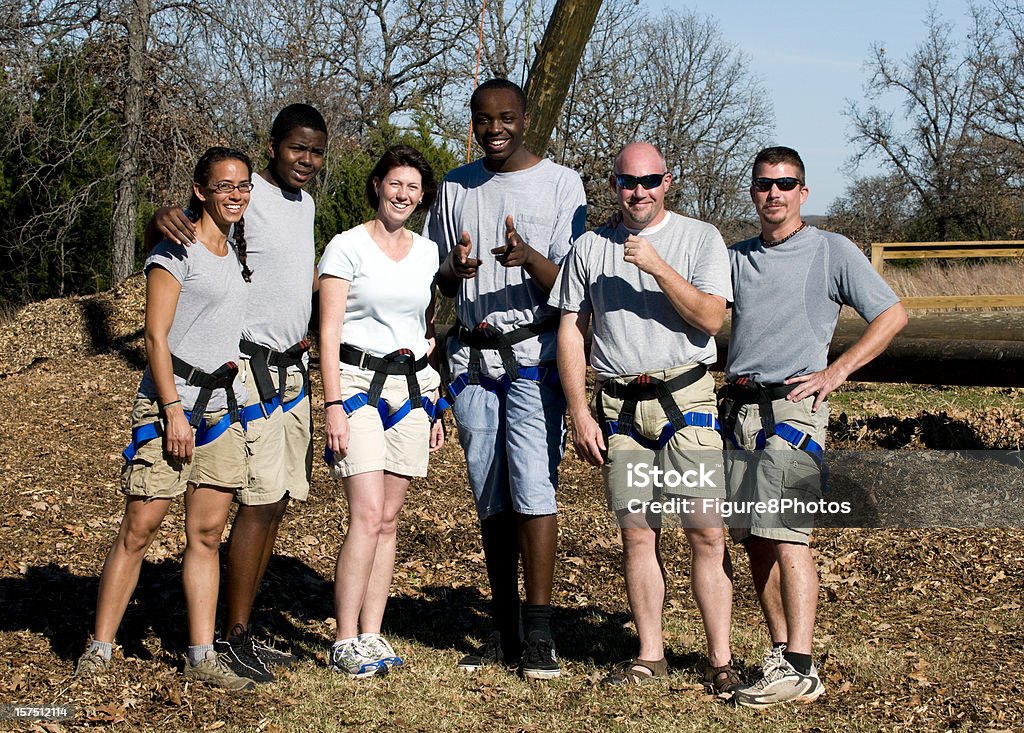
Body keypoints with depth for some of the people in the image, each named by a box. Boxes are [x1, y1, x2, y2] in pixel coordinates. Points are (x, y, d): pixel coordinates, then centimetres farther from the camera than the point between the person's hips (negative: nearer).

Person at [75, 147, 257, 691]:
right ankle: (98, 649, 1)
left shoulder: (238, 252, 16)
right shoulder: (177, 252, -5)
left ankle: (202, 657, 7)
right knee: (139, 528, -5)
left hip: (223, 406, 6)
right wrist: (174, 410, -15)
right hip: (170, 404, -6)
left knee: (207, 533, 4)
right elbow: (155, 337, -9)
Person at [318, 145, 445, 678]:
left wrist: (436, 405, 12)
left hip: (413, 387, 5)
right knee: (367, 515, -14)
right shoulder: (348, 247, -1)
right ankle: (345, 642, -9)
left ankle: (371, 635, 8)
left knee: (388, 519, 4)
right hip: (358, 381, -5)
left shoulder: (429, 253, 13)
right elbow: (328, 333, -5)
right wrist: (334, 405, -13)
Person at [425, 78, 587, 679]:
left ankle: (539, 635, -9)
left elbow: (569, 283, -5)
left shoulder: (561, 184, 0)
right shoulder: (455, 188, 12)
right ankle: (505, 631, 14)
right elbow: (440, 282, 15)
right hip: (472, 358, 4)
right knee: (491, 499, 7)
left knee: (533, 489, -13)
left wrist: (528, 258, -27)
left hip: (534, 357, -4)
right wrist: (456, 270, -10)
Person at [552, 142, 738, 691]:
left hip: (685, 398, -2)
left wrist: (657, 266, -16)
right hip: (618, 404, 2)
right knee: (637, 533, 5)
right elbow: (570, 332, 10)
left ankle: (720, 659, -1)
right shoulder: (590, 248, 10)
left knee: (706, 531, -7)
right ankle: (650, 655, 15)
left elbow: (710, 318, -8)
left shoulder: (700, 238, 4)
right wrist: (580, 414, 3)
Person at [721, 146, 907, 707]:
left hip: (792, 405, -6)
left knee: (786, 533, -15)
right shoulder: (736, 257, 18)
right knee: (753, 538, 5)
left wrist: (836, 371, -7)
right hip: (737, 407, 6)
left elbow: (892, 315, 0)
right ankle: (780, 653, 13)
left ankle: (799, 671, -17)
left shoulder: (832, 251, 3)